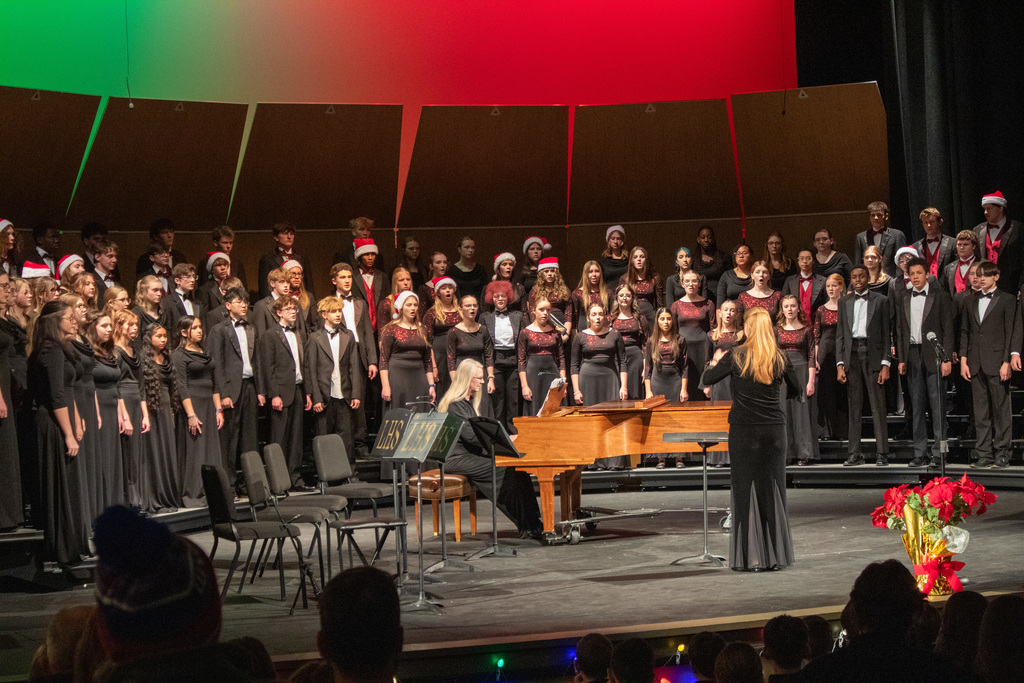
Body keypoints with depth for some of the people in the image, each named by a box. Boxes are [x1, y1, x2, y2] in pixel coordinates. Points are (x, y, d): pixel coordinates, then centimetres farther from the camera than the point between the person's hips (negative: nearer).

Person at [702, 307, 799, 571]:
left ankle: (751, 558, 1)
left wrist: (716, 362, 20)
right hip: (774, 430, 3)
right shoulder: (779, 358, -1)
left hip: (744, 430, -3)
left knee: (746, 490, 3)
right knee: (773, 488, 11)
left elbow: (707, 379, 0)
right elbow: (796, 389, 11)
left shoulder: (736, 356, -9)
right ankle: (776, 555, 15)